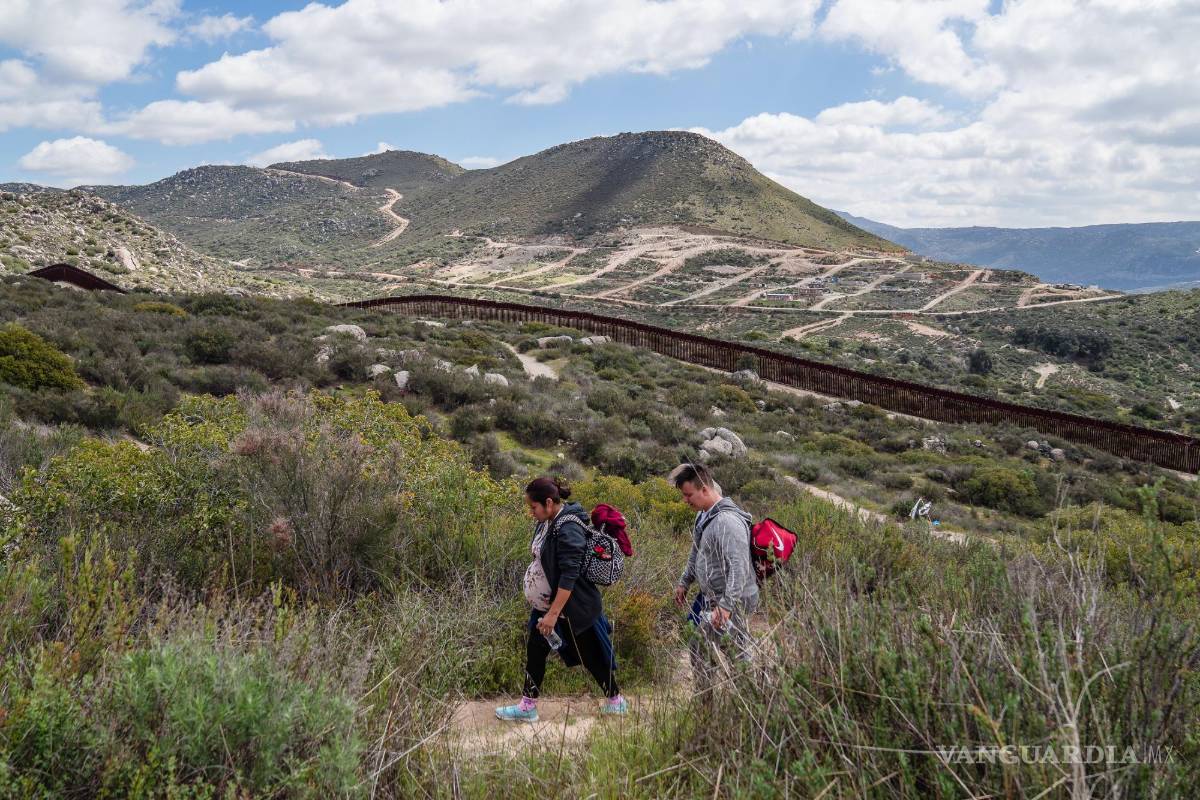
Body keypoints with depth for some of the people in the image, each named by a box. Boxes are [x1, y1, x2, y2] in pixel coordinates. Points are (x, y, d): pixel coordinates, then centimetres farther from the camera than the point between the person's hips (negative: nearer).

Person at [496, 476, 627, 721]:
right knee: (535, 649, 10)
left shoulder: (568, 529, -26)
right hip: (547, 603, 9)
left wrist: (553, 614, -27)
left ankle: (615, 701, 24)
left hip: (572, 607, -9)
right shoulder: (548, 521, 2)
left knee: (592, 655, 6)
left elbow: (569, 576, -28)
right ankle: (528, 706, 20)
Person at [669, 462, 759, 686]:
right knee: (739, 651, 14)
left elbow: (739, 567, -28)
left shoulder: (727, 521, -23)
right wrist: (684, 582, 26)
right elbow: (696, 552, 24)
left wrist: (725, 605, -30)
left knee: (701, 648, -7)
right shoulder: (704, 515, 9)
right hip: (713, 598, 9)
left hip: (733, 602, -9)